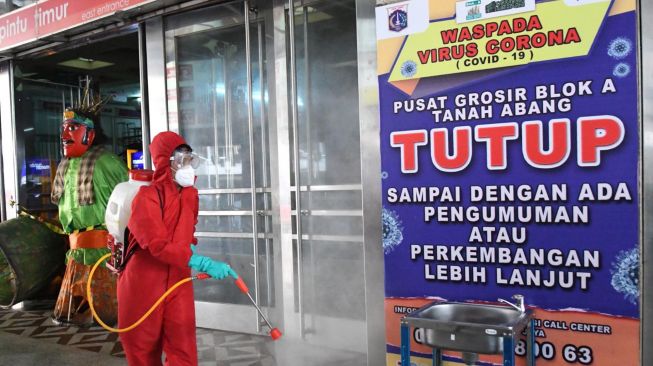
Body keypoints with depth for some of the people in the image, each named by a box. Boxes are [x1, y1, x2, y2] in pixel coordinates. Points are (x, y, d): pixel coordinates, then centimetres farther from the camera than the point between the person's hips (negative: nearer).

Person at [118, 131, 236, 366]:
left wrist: (189, 245, 3)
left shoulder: (190, 194, 6)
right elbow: (158, 245, -24)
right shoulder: (147, 196, -15)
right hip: (144, 286, -5)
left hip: (178, 283, 5)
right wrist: (204, 264, -29)